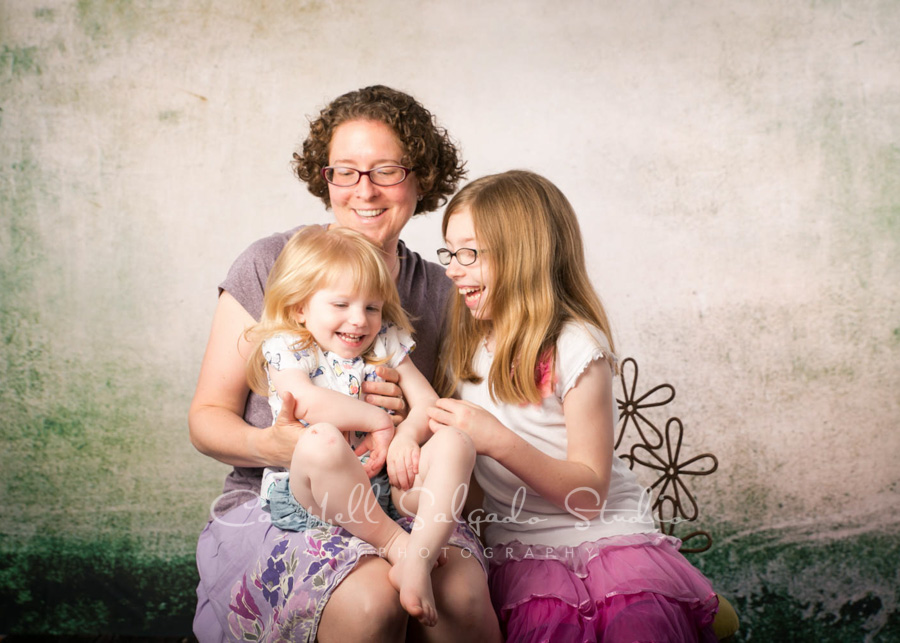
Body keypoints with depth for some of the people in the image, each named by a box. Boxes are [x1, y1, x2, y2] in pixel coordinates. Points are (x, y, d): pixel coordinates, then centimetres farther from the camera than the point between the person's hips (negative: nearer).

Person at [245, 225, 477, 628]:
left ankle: (419, 558, -38)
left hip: (386, 484, 5)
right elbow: (309, 403, -21)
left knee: (456, 442, -19)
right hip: (310, 498, -5)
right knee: (320, 441, -38)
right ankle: (395, 544, -24)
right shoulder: (285, 349, 1)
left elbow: (428, 403, 10)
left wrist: (407, 435, -12)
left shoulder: (385, 343, 16)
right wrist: (379, 420, -13)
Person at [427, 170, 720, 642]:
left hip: (610, 534, -3)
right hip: (523, 550, 3)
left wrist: (497, 440, -25)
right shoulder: (466, 343, 9)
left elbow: (590, 494, -12)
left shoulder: (575, 347, -10)